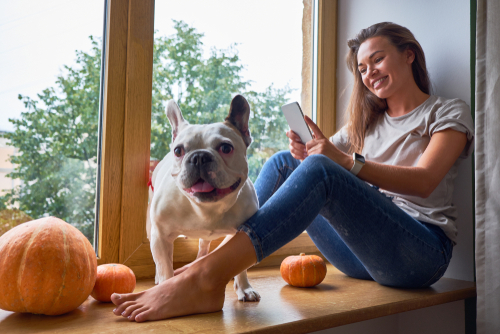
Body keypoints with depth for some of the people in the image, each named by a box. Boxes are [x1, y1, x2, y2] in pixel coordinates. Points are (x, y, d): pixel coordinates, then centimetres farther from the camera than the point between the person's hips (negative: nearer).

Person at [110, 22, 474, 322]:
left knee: (320, 171, -31)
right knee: (285, 162, -9)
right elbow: (326, 153, 13)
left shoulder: (449, 112, 7)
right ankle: (216, 264, -21)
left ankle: (206, 278, -40)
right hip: (367, 251, 5)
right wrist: (306, 153, -12)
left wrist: (347, 161, -25)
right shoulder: (368, 121, 24)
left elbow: (424, 181, -11)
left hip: (425, 252, -5)